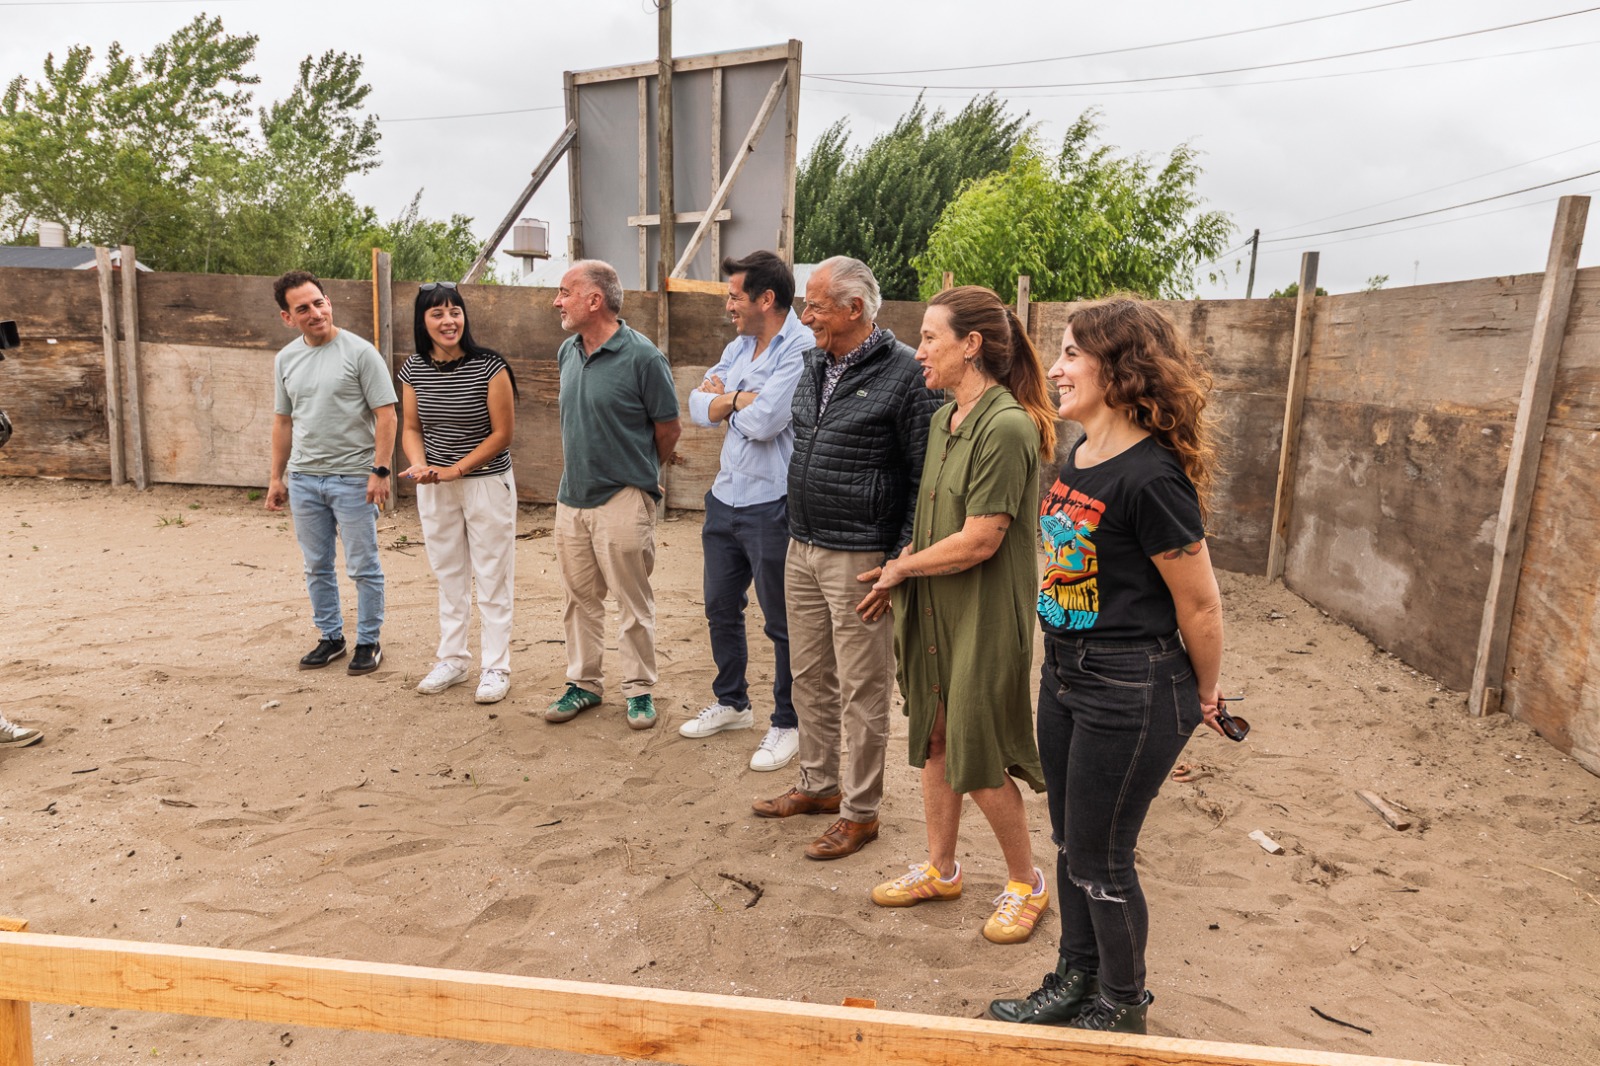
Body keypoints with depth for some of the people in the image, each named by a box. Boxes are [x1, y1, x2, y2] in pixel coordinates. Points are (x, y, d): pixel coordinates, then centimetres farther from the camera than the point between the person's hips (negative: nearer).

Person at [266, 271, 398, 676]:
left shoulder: (360, 352, -8)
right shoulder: (286, 359, 9)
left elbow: (385, 415, -11)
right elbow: (283, 421, 16)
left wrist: (379, 470, -17)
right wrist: (276, 477, 14)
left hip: (353, 478, -5)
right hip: (303, 479, 6)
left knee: (363, 567, 2)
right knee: (317, 567, 14)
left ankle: (368, 642, 15)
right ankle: (331, 637, 28)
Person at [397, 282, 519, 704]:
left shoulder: (489, 365, -14)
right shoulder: (414, 369, 0)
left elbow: (502, 434, -12)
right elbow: (411, 428, 8)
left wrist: (455, 469, -16)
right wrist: (419, 464, -13)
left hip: (487, 483, -4)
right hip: (434, 488, 5)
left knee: (492, 578, 3)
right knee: (449, 575, 15)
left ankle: (497, 667, 14)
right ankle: (452, 659, 29)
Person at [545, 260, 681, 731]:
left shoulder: (642, 357, -14)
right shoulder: (568, 352, 7)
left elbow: (668, 430, -6)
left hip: (622, 499, -6)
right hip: (571, 497, 7)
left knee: (634, 602, 5)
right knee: (580, 597, 15)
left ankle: (639, 689, 19)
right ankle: (583, 683, 29)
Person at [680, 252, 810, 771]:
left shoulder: (802, 348, -16)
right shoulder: (739, 346, 11)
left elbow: (763, 421, -25)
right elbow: (699, 406, 7)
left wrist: (727, 398, -5)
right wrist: (742, 399, -11)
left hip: (772, 505, -9)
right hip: (725, 498, 9)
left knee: (783, 623, 5)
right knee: (721, 610, 20)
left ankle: (787, 724, 21)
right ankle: (731, 703, 38)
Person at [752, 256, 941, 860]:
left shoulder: (905, 373, -13)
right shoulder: (815, 365, 11)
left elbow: (926, 479, -13)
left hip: (859, 559, -8)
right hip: (802, 549, 8)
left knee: (861, 692, 3)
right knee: (809, 677, 18)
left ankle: (860, 813, 18)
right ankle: (819, 785, 35)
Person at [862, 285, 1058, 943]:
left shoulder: (1006, 427, -21)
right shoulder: (944, 419, 7)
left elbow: (980, 540, -22)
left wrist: (904, 567, -9)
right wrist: (908, 570, 0)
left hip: (984, 617, -8)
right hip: (933, 613, 8)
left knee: (977, 760, 4)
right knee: (935, 742, 18)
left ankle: (1026, 883, 28)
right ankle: (940, 870, 36)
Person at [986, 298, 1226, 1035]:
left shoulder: (1150, 478, -24)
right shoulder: (1079, 456, 3)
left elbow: (1200, 604, -16)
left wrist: (1204, 695, -2)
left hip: (1132, 693, -8)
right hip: (1066, 674, 8)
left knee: (1100, 859, 8)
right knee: (1071, 841, 21)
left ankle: (1123, 1007, 33)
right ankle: (1076, 980, 42)